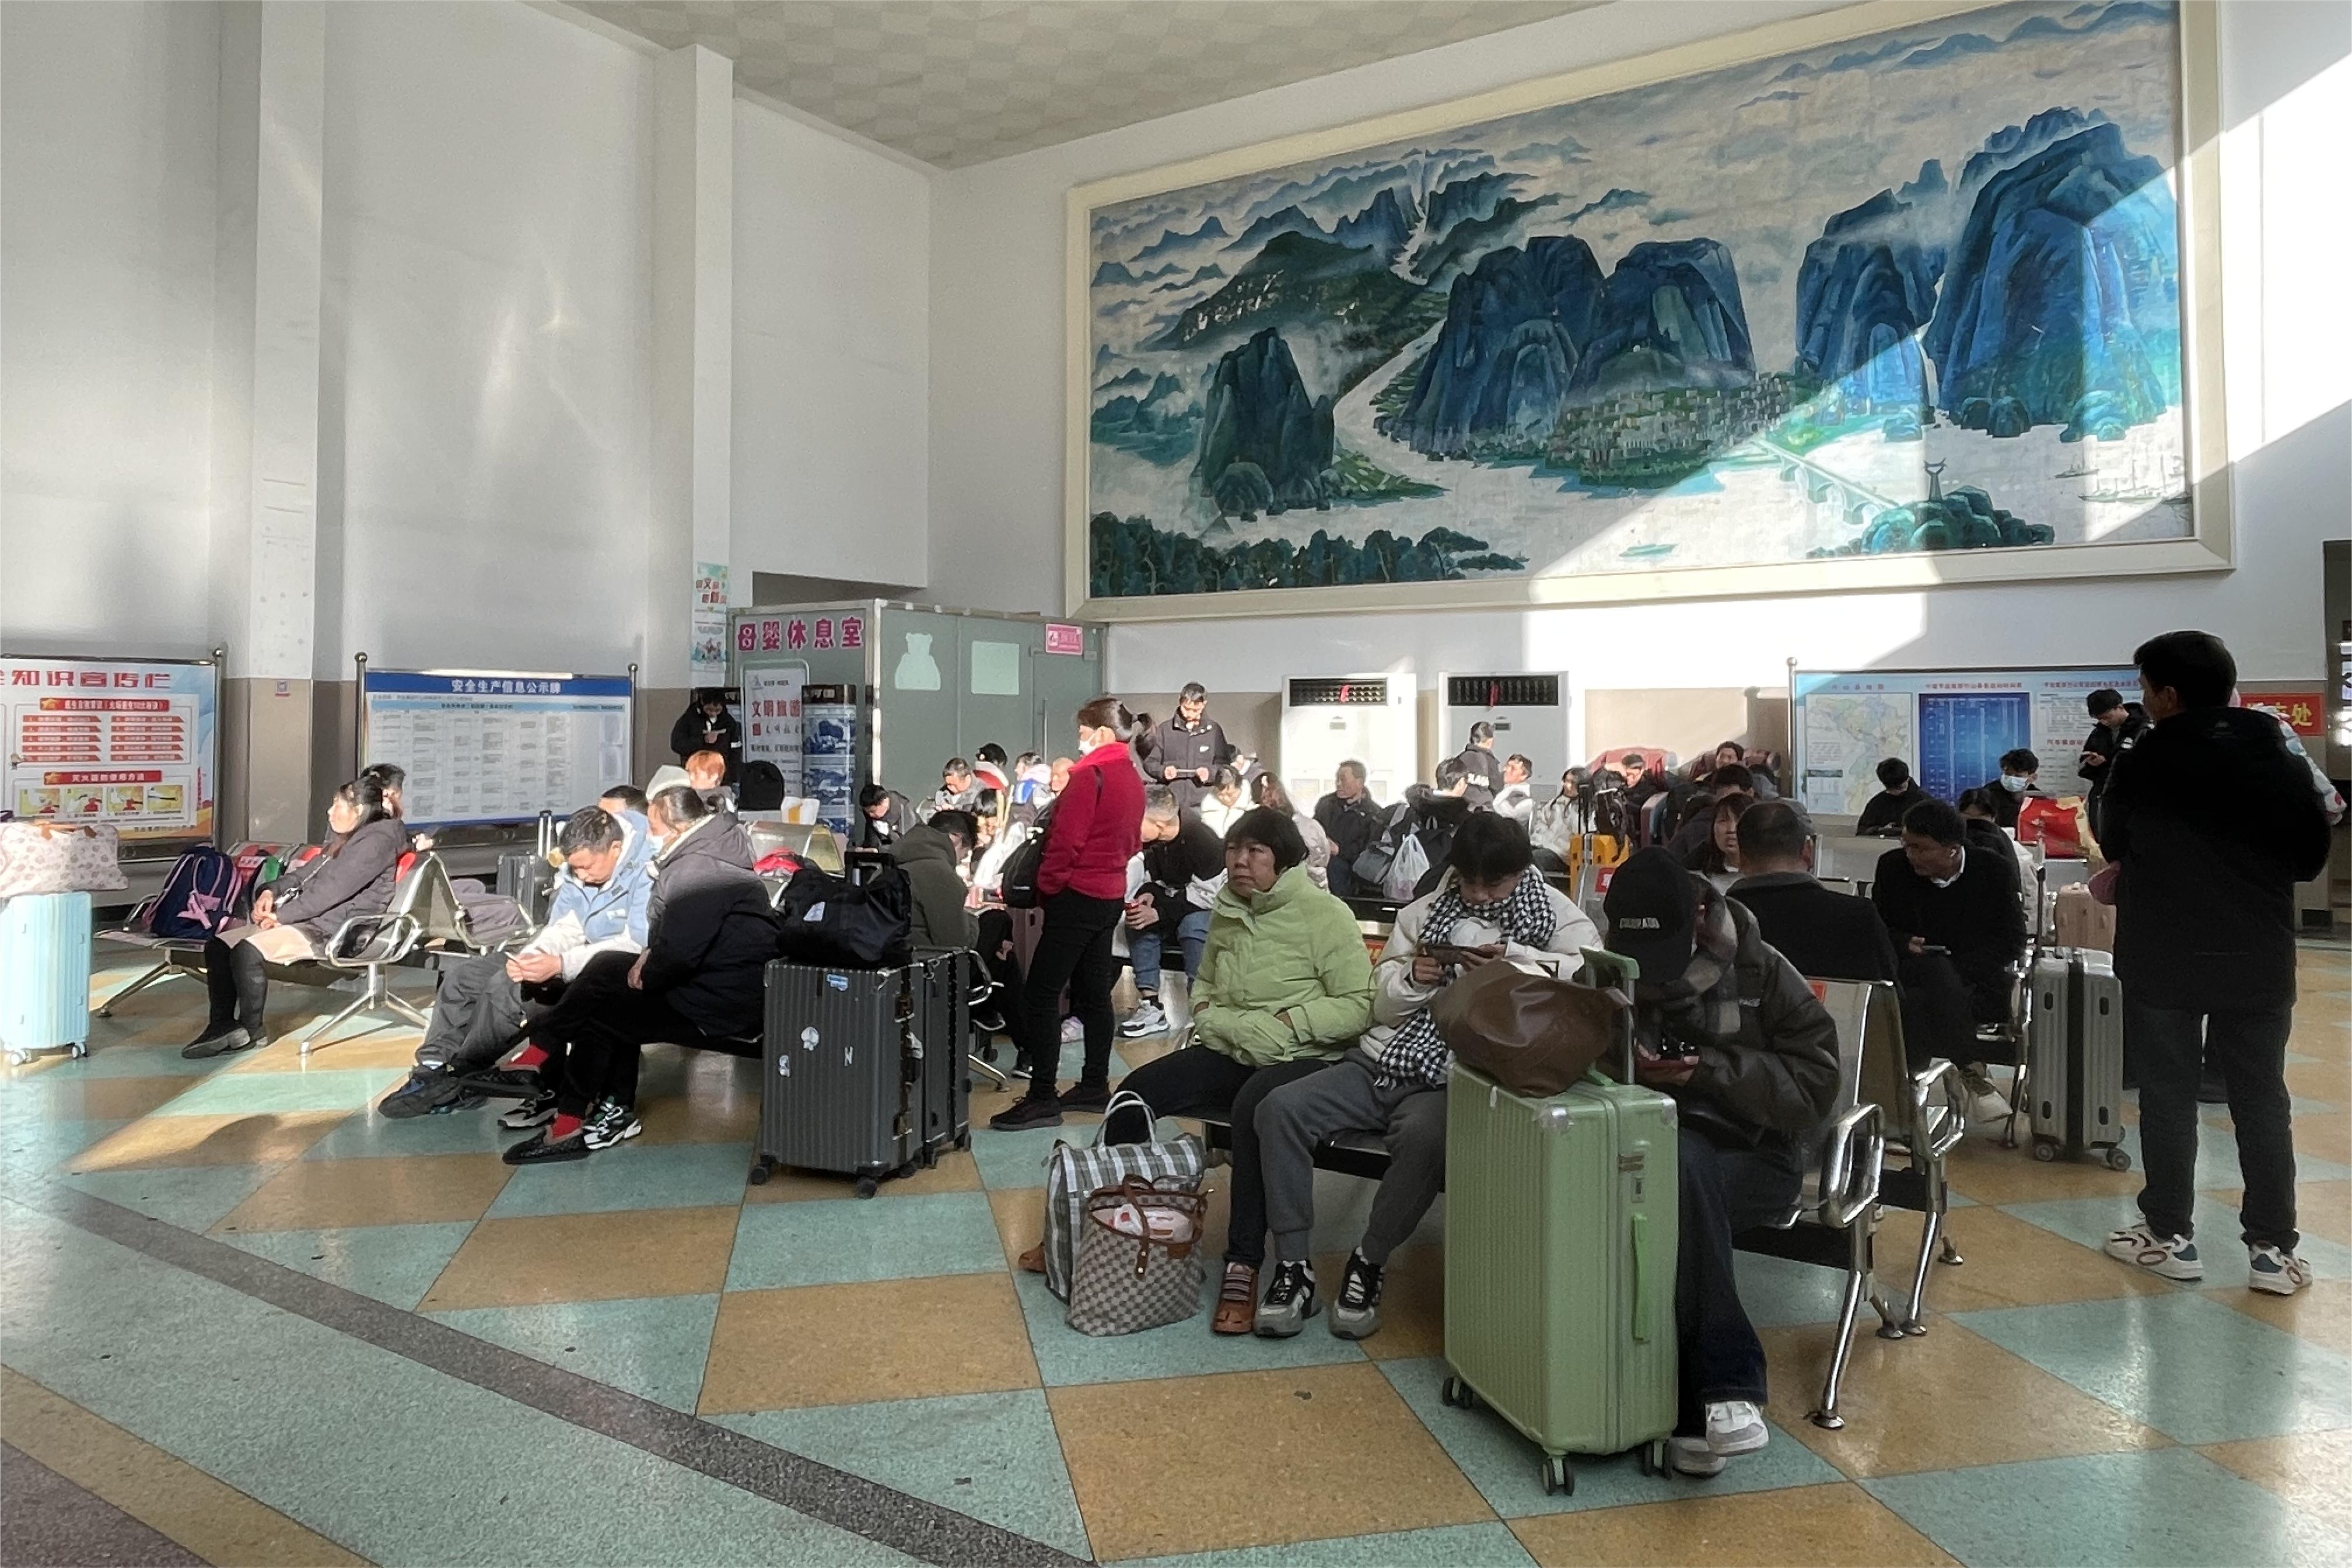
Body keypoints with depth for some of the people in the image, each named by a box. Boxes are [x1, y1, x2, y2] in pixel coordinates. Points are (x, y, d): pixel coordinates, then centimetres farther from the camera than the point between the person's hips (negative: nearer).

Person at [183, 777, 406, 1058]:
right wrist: (272, 891, 4)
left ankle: (252, 1032, -10)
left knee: (248, 951, -27)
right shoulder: (343, 839, 23)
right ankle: (222, 1025, 0)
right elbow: (307, 873, 24)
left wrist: (283, 915, -14)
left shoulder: (377, 840, -11)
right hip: (306, 919, 11)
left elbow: (333, 889, -18)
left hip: (331, 929, -11)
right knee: (218, 945, -1)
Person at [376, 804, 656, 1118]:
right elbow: (564, 928, 8)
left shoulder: (647, 872, -23)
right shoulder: (579, 870, 5)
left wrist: (560, 964, -32)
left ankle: (462, 1080, -8)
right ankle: (432, 1068, 3)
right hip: (583, 955, 10)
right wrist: (531, 955, -14)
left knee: (507, 986, -26)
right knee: (461, 976, 5)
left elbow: (637, 946, -29)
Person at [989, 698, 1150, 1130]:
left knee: (1041, 995, -7)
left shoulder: (1090, 775, -15)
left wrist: (1047, 888, -8)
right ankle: (1095, 1086, 22)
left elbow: (1066, 841, -18)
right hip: (1111, 895, 9)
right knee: (1094, 993, 15)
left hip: (1078, 897, -9)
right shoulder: (1133, 779, 11)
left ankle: (1042, 1099, -7)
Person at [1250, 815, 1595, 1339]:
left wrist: (1514, 961, -18)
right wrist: (1412, 977, -6)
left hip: (1453, 1079, -4)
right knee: (1281, 1108, -17)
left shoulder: (1553, 912, 8)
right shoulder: (1424, 912, 16)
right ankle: (1293, 1268, -8)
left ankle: (1369, 1263, -11)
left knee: (1423, 1135, -38)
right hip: (1382, 1060, 4)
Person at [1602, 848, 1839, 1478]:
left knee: (1679, 1173, -36)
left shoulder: (1761, 972, -3)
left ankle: (1695, 1411, -34)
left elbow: (1814, 1085, -6)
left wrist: (1711, 1070, -17)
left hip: (1753, 1158, -2)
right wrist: (1630, 1067, -12)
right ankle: (1724, 1388, -33)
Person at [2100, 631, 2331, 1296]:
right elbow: (2311, 859, 7)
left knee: (2167, 1097, 7)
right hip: (2259, 960, 3)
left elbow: (2113, 848, 6)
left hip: (2162, 960, -2)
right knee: (2261, 1101, 10)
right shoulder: (2284, 763, -3)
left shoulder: (2138, 765, -11)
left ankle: (2169, 1236, 15)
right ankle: (2273, 1248, 14)